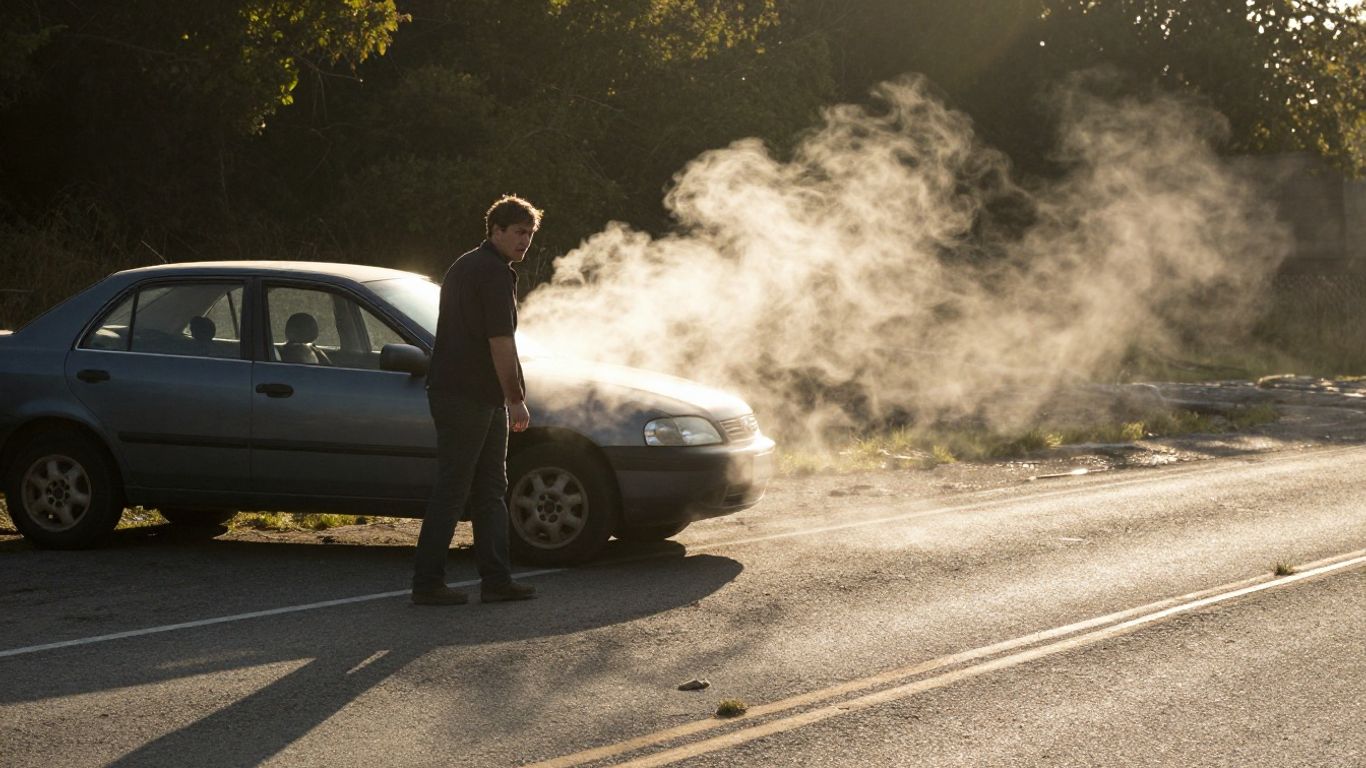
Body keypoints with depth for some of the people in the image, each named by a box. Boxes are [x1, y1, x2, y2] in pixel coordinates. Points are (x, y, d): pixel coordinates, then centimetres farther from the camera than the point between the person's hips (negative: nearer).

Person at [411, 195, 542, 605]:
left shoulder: (464, 267, 20)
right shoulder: (495, 273, -12)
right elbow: (500, 343, -18)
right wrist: (516, 399, -14)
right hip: (469, 397, -10)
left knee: (490, 489, 11)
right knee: (452, 489, -6)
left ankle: (497, 579, 12)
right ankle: (427, 583, -3)